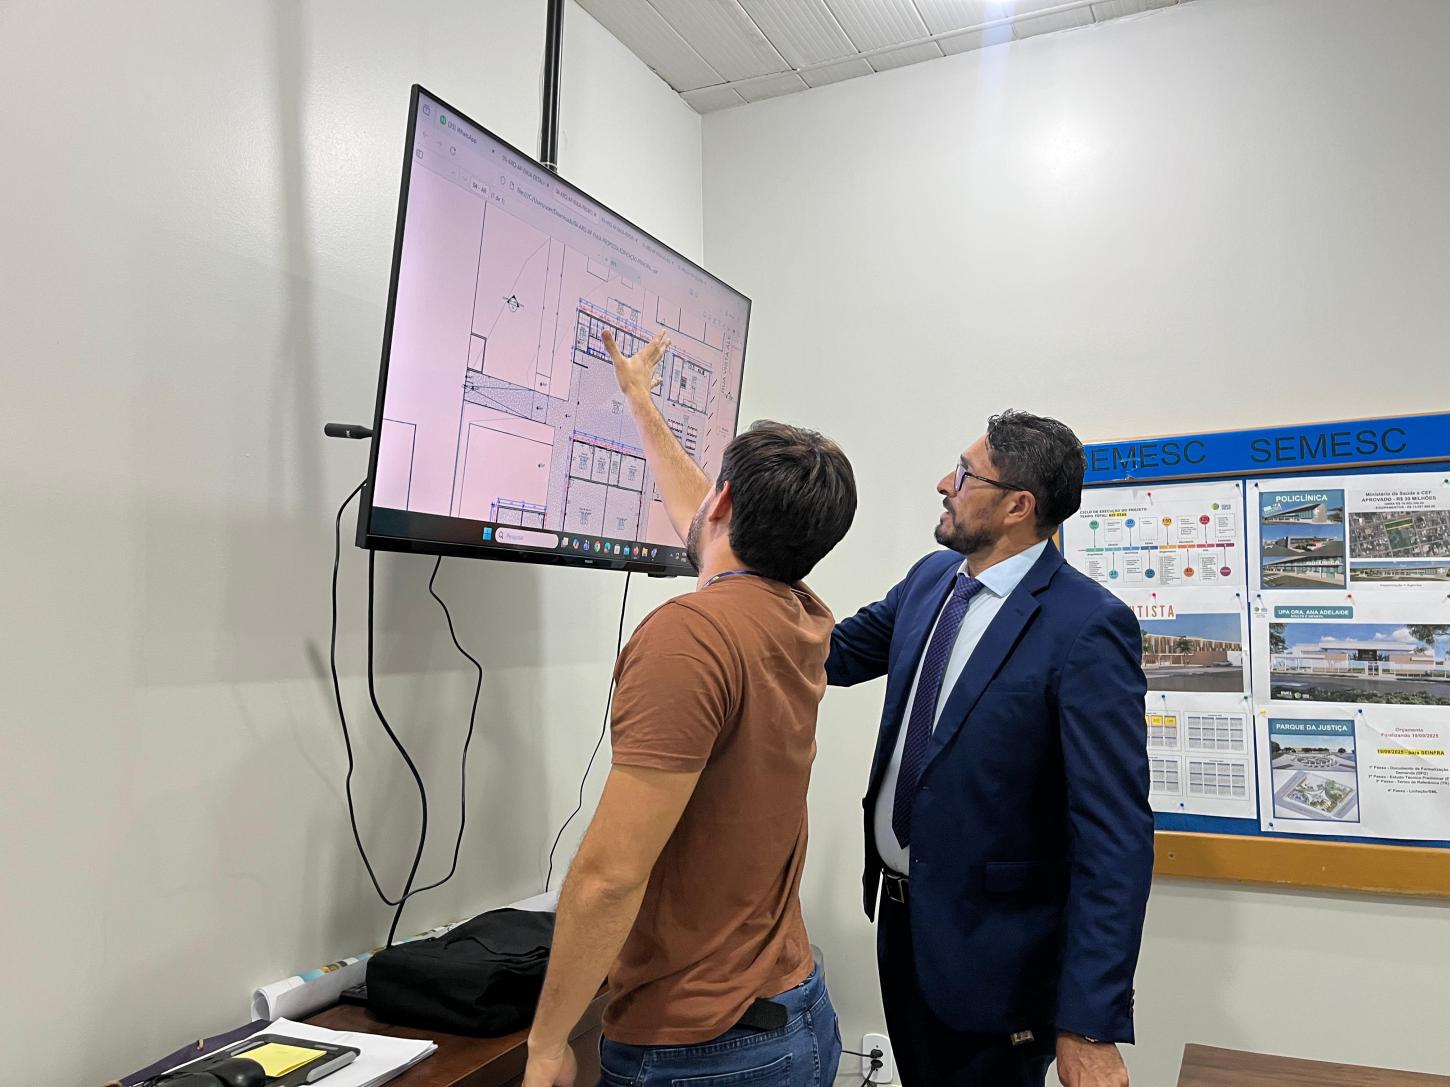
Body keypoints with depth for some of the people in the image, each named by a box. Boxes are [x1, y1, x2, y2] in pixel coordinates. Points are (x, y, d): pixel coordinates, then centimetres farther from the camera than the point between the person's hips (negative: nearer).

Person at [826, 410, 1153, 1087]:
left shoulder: (1087, 627, -23)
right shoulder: (933, 577, 0)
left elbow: (1115, 832, -24)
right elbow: (836, 653, 13)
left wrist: (1090, 1027, -26)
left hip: (989, 948, -7)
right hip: (899, 915, 7)